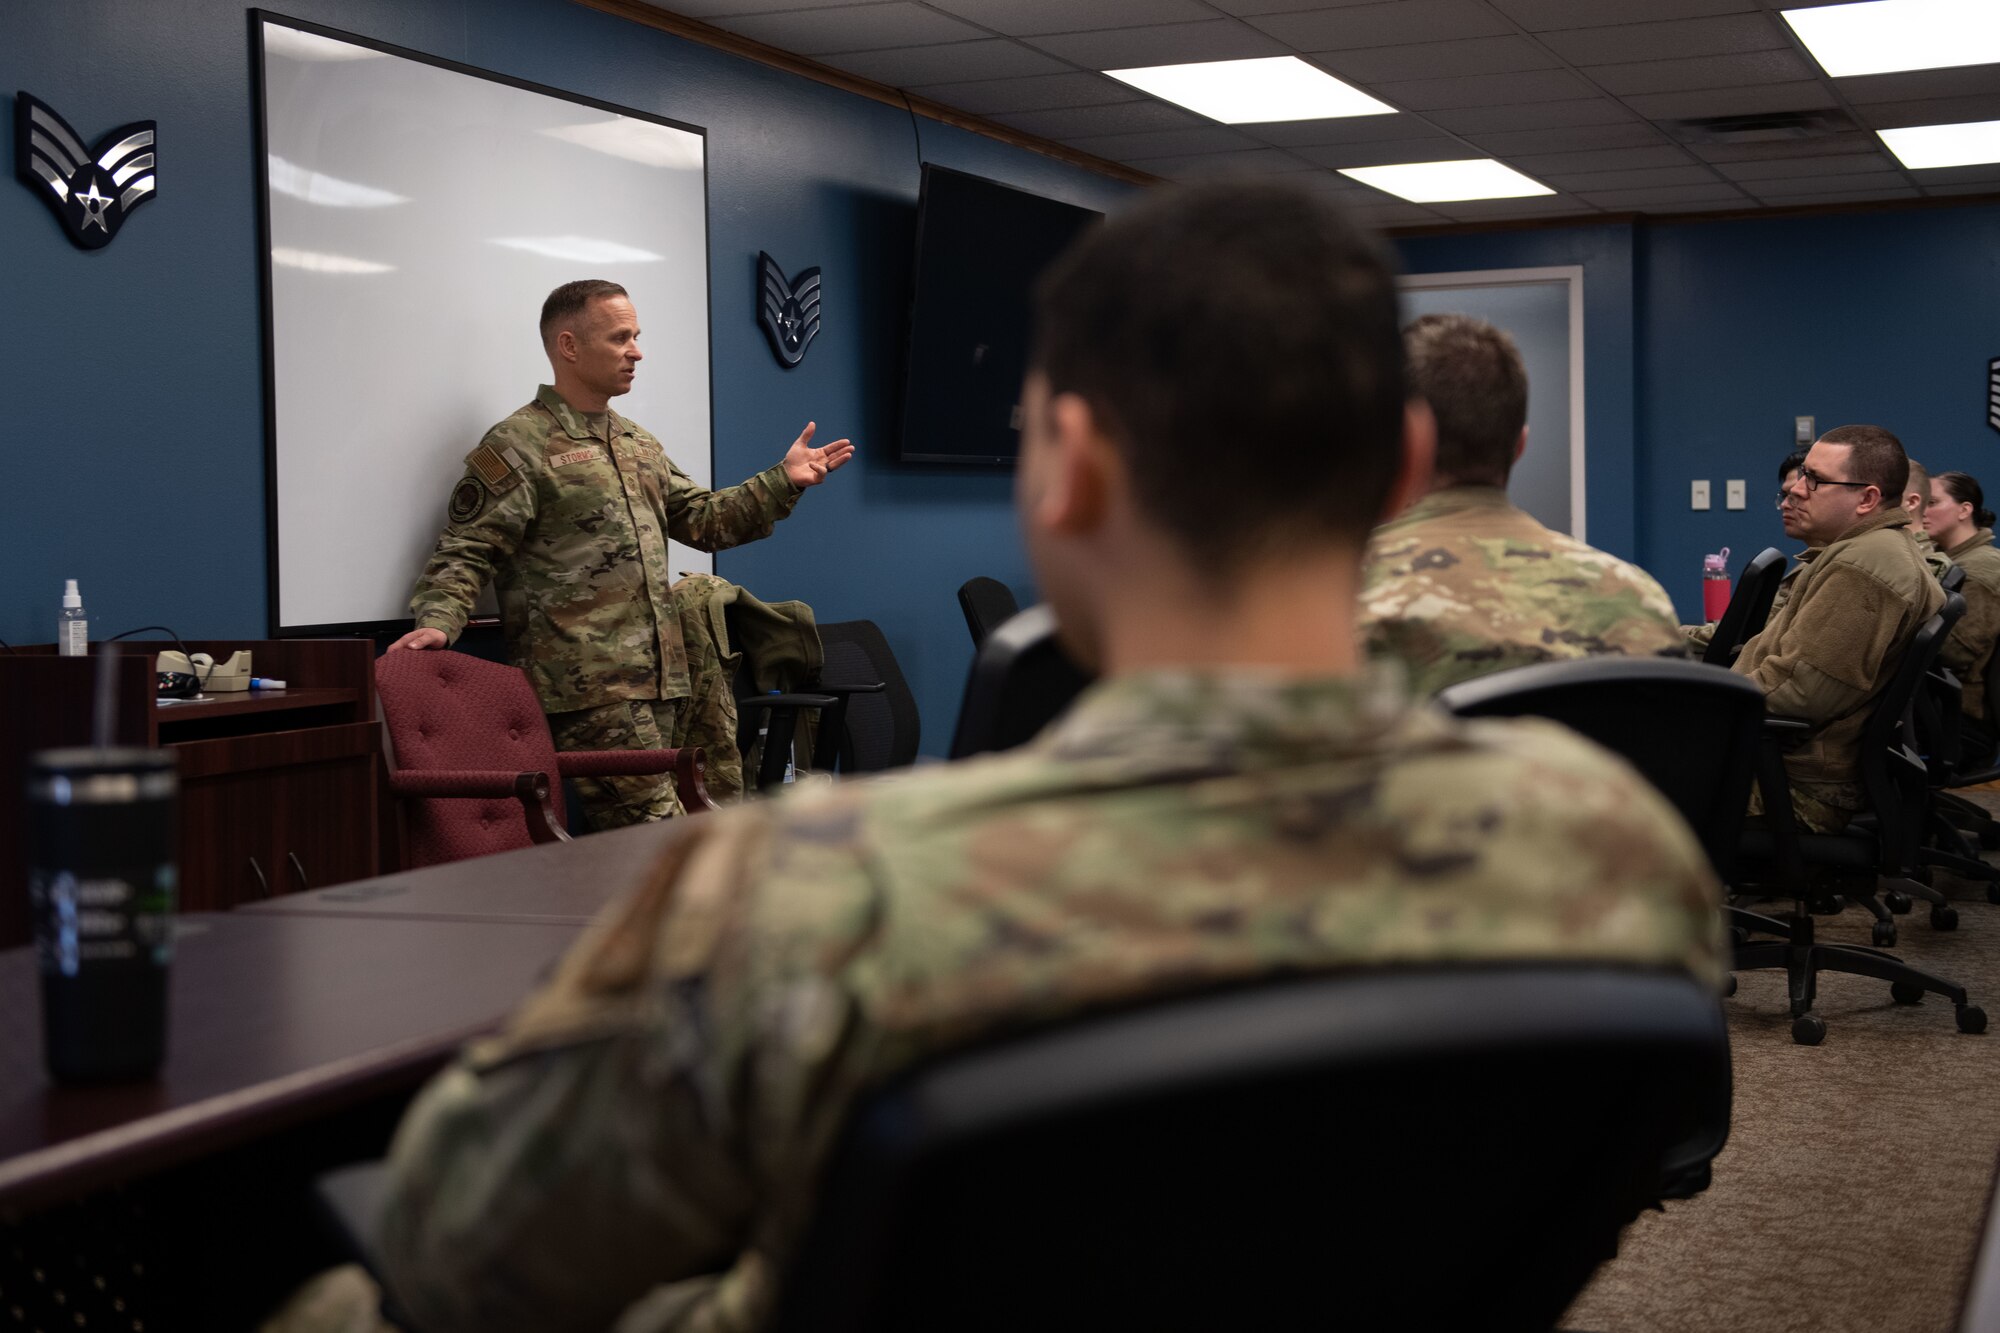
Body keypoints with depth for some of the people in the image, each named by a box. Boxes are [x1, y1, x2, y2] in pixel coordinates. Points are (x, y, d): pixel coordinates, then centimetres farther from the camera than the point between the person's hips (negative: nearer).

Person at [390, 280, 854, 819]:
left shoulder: (638, 445, 22)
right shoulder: (518, 446, -3)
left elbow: (702, 518, 26)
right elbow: (465, 553, -7)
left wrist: (783, 481, 16)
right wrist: (437, 622, -25)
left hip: (667, 674, 8)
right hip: (590, 689, -8)